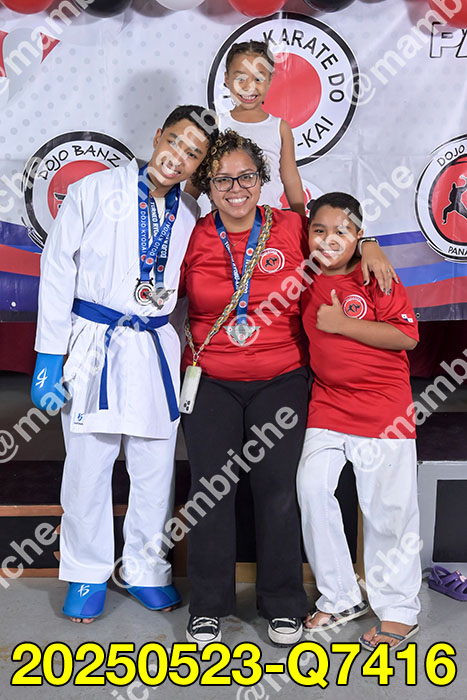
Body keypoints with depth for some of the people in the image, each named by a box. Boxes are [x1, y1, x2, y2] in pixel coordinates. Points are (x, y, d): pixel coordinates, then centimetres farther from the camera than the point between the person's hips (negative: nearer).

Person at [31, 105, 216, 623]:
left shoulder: (191, 217, 5)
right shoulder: (93, 192, -4)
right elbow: (58, 273, -5)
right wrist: (49, 358, -8)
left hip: (156, 348, 3)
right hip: (93, 344, -3)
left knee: (156, 469, 8)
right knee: (87, 467, 5)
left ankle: (146, 569, 28)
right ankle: (87, 574, 24)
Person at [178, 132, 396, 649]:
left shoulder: (292, 229, -1)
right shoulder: (193, 239, 0)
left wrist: (368, 248, -2)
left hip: (280, 382, 0)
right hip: (210, 382, 1)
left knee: (277, 490, 2)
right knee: (210, 490, 3)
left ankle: (283, 605, 21)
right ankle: (208, 606, 20)